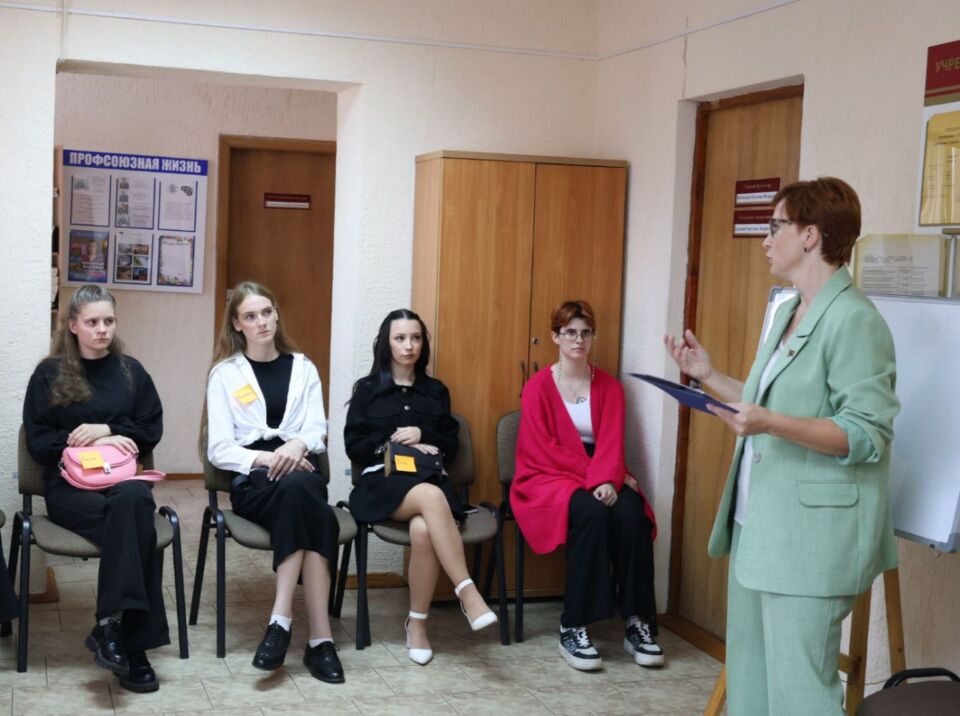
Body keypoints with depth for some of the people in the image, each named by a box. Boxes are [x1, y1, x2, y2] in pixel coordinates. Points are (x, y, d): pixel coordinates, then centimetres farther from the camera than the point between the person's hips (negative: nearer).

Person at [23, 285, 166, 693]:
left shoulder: (130, 371, 12)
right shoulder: (49, 374, 4)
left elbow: (152, 431, 10)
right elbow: (38, 443, -1)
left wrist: (106, 430, -8)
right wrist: (97, 442, -11)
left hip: (122, 476, 2)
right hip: (69, 483, -2)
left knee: (132, 501, -38)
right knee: (135, 523, -35)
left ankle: (111, 625, -35)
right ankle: (131, 641, -34)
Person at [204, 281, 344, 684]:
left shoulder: (303, 368, 17)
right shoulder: (225, 373, 9)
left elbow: (317, 432, 5)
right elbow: (219, 450, 1)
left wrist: (297, 445, -19)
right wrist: (268, 458, -17)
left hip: (296, 473, 2)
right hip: (251, 481, -2)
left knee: (299, 490, -38)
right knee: (313, 514, -36)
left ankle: (282, 617, -40)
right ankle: (319, 637, -39)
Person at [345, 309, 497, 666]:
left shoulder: (436, 390, 20)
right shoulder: (367, 389, 13)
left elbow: (450, 445, 16)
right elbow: (354, 446, 6)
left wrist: (422, 436, -3)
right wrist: (397, 444, -5)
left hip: (429, 478, 2)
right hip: (382, 481, -2)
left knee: (424, 529, -36)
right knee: (431, 497, -39)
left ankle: (417, 623, -21)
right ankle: (468, 593, -39)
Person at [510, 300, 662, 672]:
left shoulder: (609, 386, 10)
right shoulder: (538, 386, 1)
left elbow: (611, 442, -2)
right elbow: (544, 449, -7)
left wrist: (607, 478, -22)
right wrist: (592, 475, -16)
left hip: (599, 478, 3)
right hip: (550, 477, -3)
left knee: (632, 513, -30)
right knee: (591, 513, -35)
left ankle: (637, 623, -22)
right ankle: (572, 629, -31)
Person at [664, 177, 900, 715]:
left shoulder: (855, 320, -15)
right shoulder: (790, 314, 15)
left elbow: (867, 435, -20)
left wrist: (772, 424, -32)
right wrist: (709, 375, 20)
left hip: (812, 537, -10)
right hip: (760, 527, 10)